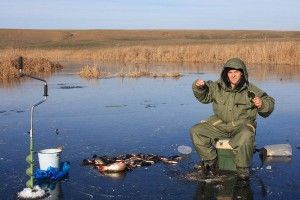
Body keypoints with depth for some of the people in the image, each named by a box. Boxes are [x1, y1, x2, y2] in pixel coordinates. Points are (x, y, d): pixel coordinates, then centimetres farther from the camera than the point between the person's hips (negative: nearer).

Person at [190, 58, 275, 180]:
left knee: (246, 137, -39)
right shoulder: (217, 87, 3)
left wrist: (262, 104, -21)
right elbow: (204, 96, 17)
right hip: (219, 125, 4)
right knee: (196, 131, -11)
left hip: (242, 125, -3)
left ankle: (242, 167, -15)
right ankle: (210, 160, 4)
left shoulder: (251, 91, -3)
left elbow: (269, 104, 3)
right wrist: (199, 87, -3)